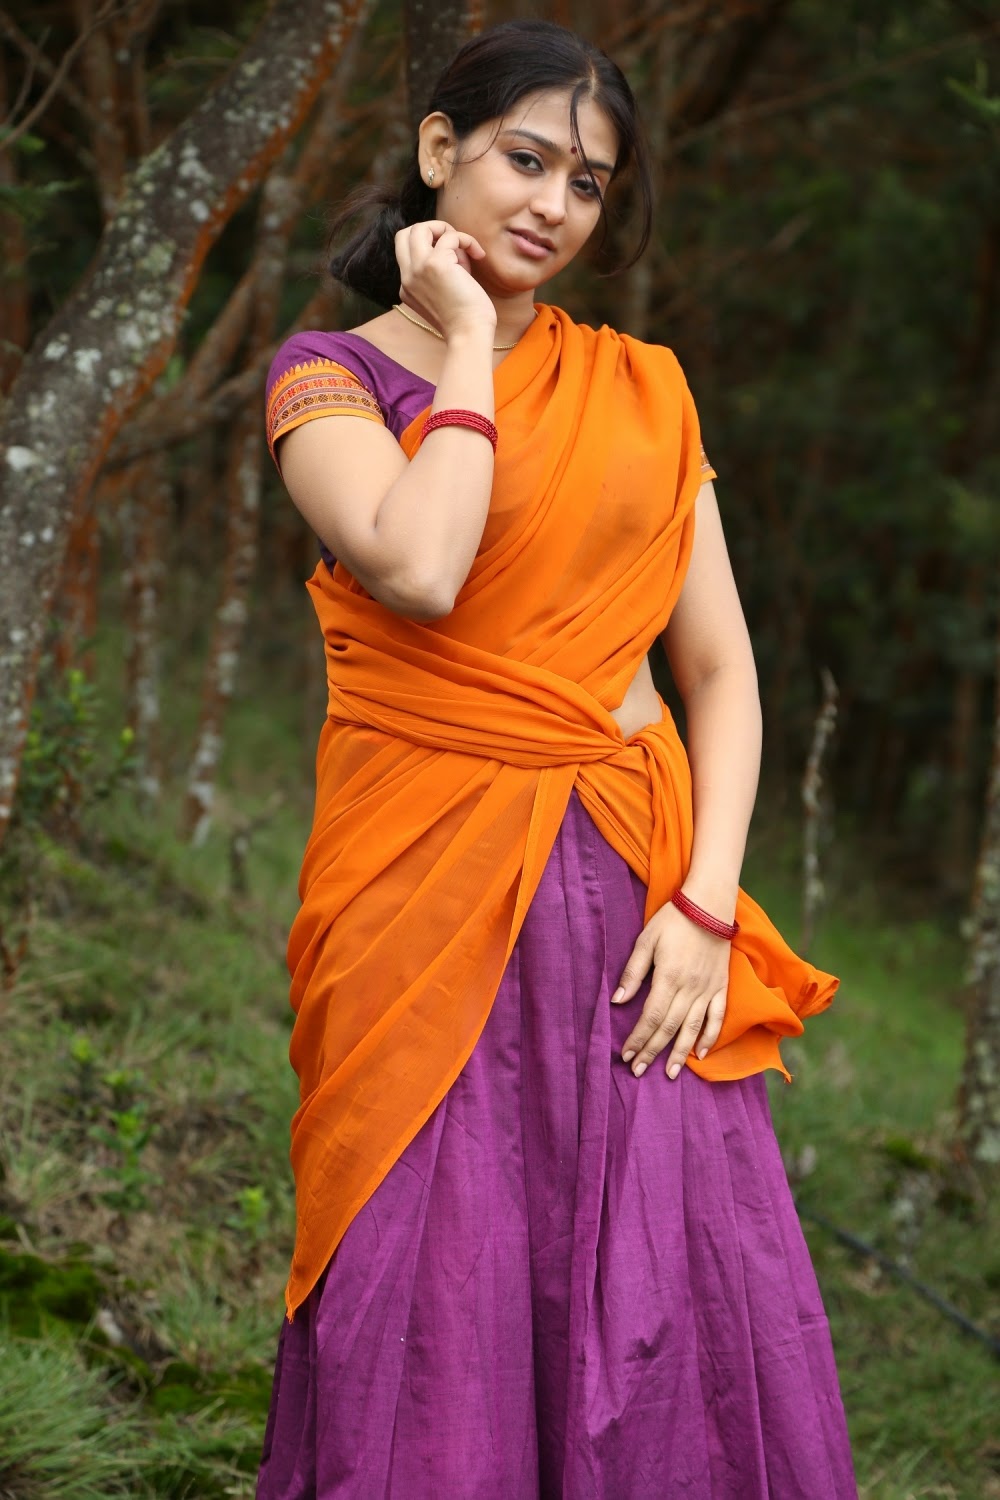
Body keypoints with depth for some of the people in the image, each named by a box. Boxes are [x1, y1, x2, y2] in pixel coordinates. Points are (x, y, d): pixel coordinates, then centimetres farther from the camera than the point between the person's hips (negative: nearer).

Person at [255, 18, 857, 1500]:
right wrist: (469, 340, -8)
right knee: (436, 1318, -1)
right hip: (435, 890, -3)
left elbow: (721, 668, 8)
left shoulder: (642, 388, 12)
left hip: (638, 892, 3)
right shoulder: (331, 374, 1)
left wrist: (708, 902, -5)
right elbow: (418, 570, -20)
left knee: (690, 1311, 0)